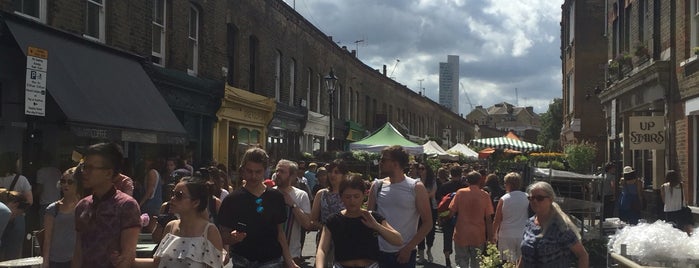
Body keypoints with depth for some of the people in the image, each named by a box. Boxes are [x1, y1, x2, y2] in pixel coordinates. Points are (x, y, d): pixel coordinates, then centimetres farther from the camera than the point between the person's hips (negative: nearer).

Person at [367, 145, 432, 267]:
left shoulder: (416, 188, -4)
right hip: (379, 252, 3)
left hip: (404, 254, -3)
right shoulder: (377, 185, 4)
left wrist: (408, 248, -10)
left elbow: (427, 223, -4)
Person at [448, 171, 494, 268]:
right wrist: (490, 236, 4)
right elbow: (488, 218, -3)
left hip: (461, 234, -1)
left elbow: (451, 211, -7)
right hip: (478, 235, 1)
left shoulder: (460, 193, -6)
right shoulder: (485, 195, -4)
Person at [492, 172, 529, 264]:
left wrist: (494, 234, 11)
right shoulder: (527, 198, -3)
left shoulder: (503, 199, -7)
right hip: (523, 235, 2)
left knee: (508, 262, 5)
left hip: (507, 235, -2)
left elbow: (497, 221, -2)